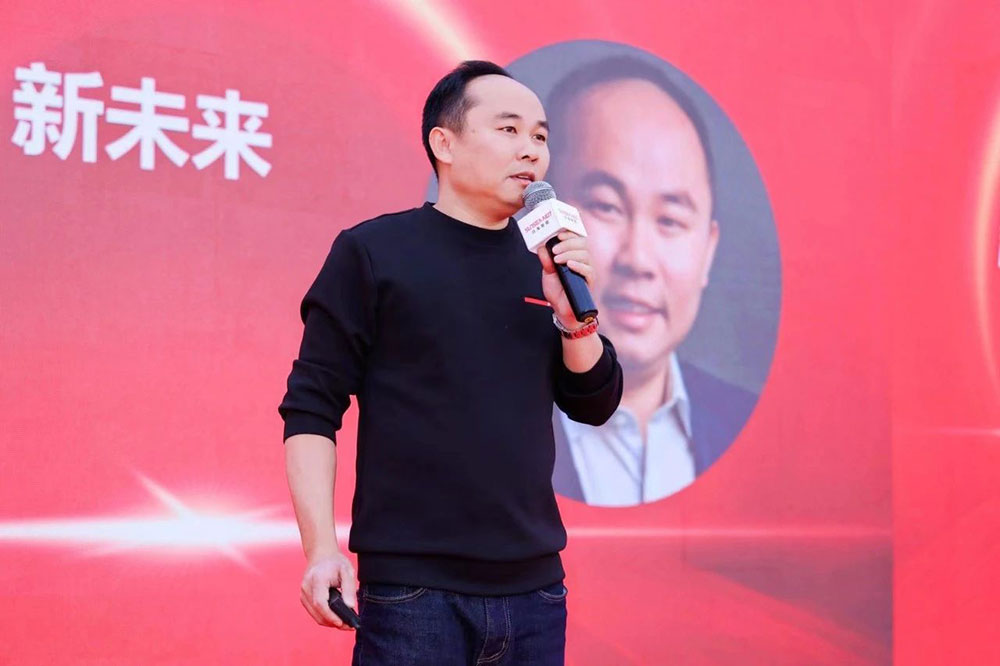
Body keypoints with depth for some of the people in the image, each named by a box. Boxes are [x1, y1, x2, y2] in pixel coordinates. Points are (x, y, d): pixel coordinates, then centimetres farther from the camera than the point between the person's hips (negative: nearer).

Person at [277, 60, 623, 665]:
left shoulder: (545, 265, 11)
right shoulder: (373, 252, -2)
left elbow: (596, 405, 12)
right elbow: (312, 408, -4)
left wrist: (575, 314, -6)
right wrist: (322, 549, -13)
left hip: (534, 587, 5)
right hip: (411, 592, -4)